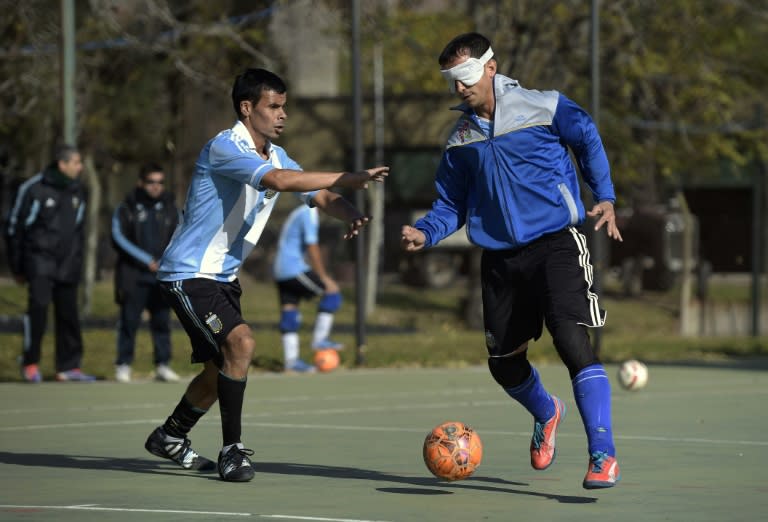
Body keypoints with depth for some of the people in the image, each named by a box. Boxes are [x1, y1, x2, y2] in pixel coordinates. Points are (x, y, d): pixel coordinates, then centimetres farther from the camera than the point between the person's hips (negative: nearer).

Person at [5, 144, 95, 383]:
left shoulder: (78, 192, 10)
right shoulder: (33, 189, -8)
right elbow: (15, 228, -1)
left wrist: (77, 262, 15)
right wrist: (17, 266, 1)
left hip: (68, 265, 5)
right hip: (40, 259, -5)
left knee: (68, 314, 5)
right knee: (38, 305, -16)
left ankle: (68, 367, 12)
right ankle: (30, 363, -5)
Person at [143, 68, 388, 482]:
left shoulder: (276, 155, 8)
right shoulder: (224, 148, -20)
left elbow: (320, 196, 2)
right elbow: (278, 180, -35)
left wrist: (349, 214, -22)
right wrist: (349, 179, -37)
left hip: (223, 276, 10)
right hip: (188, 273, -10)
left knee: (221, 365, 16)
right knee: (240, 343, -25)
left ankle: (169, 437, 38)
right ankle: (232, 450, -17)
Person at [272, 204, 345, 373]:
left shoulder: (299, 213, 20)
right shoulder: (310, 214, -11)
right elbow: (312, 248, -17)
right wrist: (324, 277, -12)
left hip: (280, 271, 10)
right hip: (294, 269, -10)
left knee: (289, 314, 8)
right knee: (332, 290, -5)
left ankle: (291, 360, 7)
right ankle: (319, 339, -6)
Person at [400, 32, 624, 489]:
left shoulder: (544, 108, -5)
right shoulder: (460, 140, 9)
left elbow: (589, 141, 6)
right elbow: (451, 205, 14)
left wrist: (604, 197, -5)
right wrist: (425, 233, -6)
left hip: (556, 244, -5)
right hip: (500, 258, 6)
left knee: (572, 339, -23)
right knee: (504, 362, 10)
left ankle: (604, 456, -23)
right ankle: (547, 414, 46)